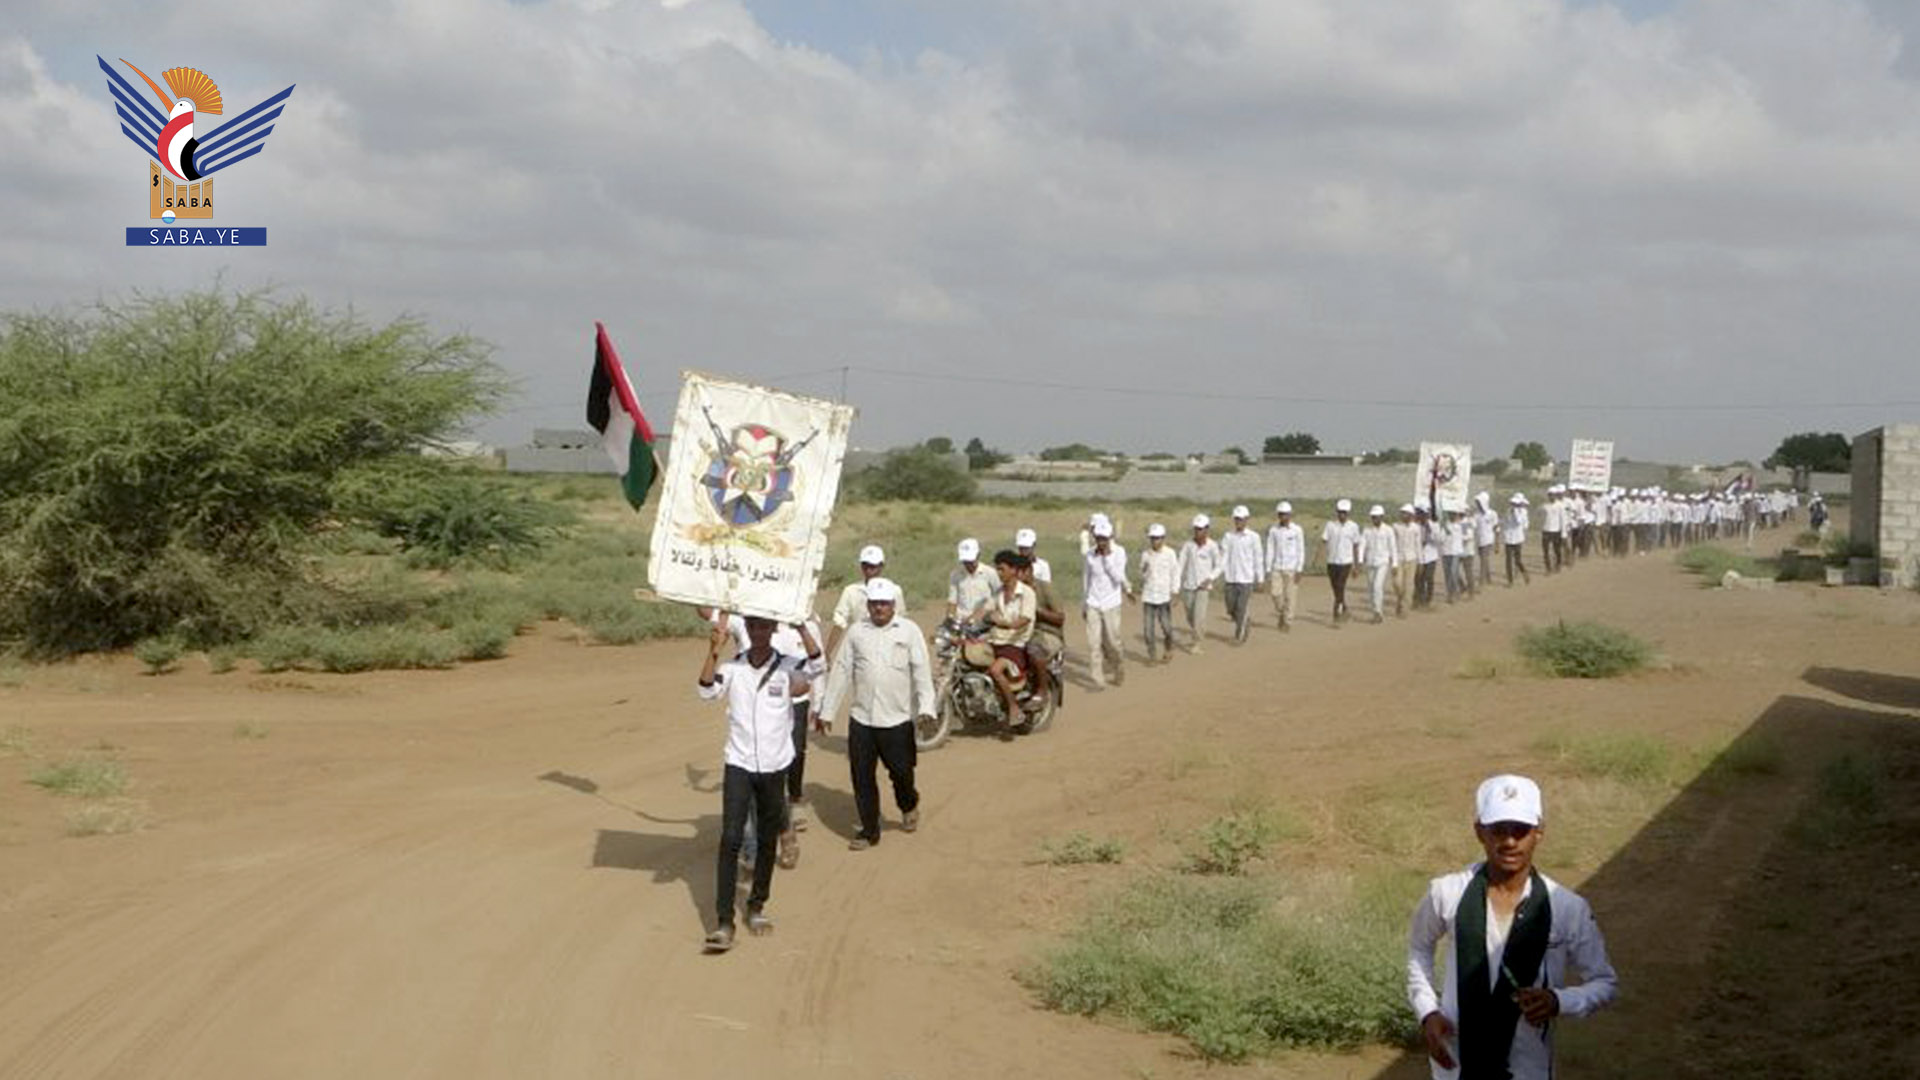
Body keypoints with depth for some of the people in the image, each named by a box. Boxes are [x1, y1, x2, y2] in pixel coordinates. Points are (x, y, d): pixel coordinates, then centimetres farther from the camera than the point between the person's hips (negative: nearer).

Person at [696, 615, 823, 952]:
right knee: (730, 839, -11)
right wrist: (713, 650, -28)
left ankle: (757, 906, 30)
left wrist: (801, 627, -33)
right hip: (739, 766, -1)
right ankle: (724, 921, -12)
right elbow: (707, 690, -18)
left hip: (774, 767, 1)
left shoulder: (787, 667, -4)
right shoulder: (732, 668, -1)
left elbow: (816, 664, -24)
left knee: (768, 841, 12)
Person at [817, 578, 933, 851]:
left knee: (901, 772, 4)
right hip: (861, 718, 2)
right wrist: (827, 711, 7)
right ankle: (869, 830, 17)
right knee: (862, 777, 4)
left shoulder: (909, 631, 1)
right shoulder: (856, 632, 6)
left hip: (898, 718, -2)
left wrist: (926, 706, -17)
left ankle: (909, 805, 36)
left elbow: (921, 671, -4)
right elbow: (841, 672, 8)